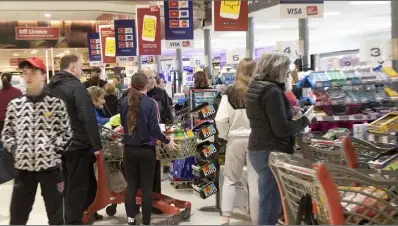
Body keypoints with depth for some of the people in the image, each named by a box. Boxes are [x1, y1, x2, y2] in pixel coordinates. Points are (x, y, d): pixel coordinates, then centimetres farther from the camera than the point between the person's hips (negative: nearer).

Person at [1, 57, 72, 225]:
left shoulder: (56, 103, -3)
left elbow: (66, 132, 0)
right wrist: (14, 148, -4)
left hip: (50, 165, -2)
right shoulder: (15, 104, 5)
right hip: (23, 166, 3)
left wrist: (53, 147, -12)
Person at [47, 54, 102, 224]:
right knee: (77, 186, 3)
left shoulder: (51, 87, 10)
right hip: (77, 145, -8)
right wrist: (97, 145, -17)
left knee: (69, 184, 19)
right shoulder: (76, 87, -15)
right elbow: (88, 118, -22)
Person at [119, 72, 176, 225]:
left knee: (131, 185, 13)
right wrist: (167, 141, 2)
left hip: (129, 149, 3)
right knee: (147, 187, 7)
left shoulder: (124, 102, -2)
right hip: (146, 150, -3)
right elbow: (154, 129, -14)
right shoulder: (150, 103, -14)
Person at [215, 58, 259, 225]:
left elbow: (220, 119, -10)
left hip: (235, 140, 2)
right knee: (256, 182, 8)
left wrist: (225, 135, 6)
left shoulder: (230, 92, -6)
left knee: (230, 180, 16)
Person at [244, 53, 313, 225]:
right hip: (271, 153, -10)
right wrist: (305, 120, -6)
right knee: (271, 207, -3)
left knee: (269, 204, 18)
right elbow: (282, 129, -20)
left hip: (257, 150, 10)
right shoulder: (272, 91, -17)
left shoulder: (254, 88, 12)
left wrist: (291, 114, 14)